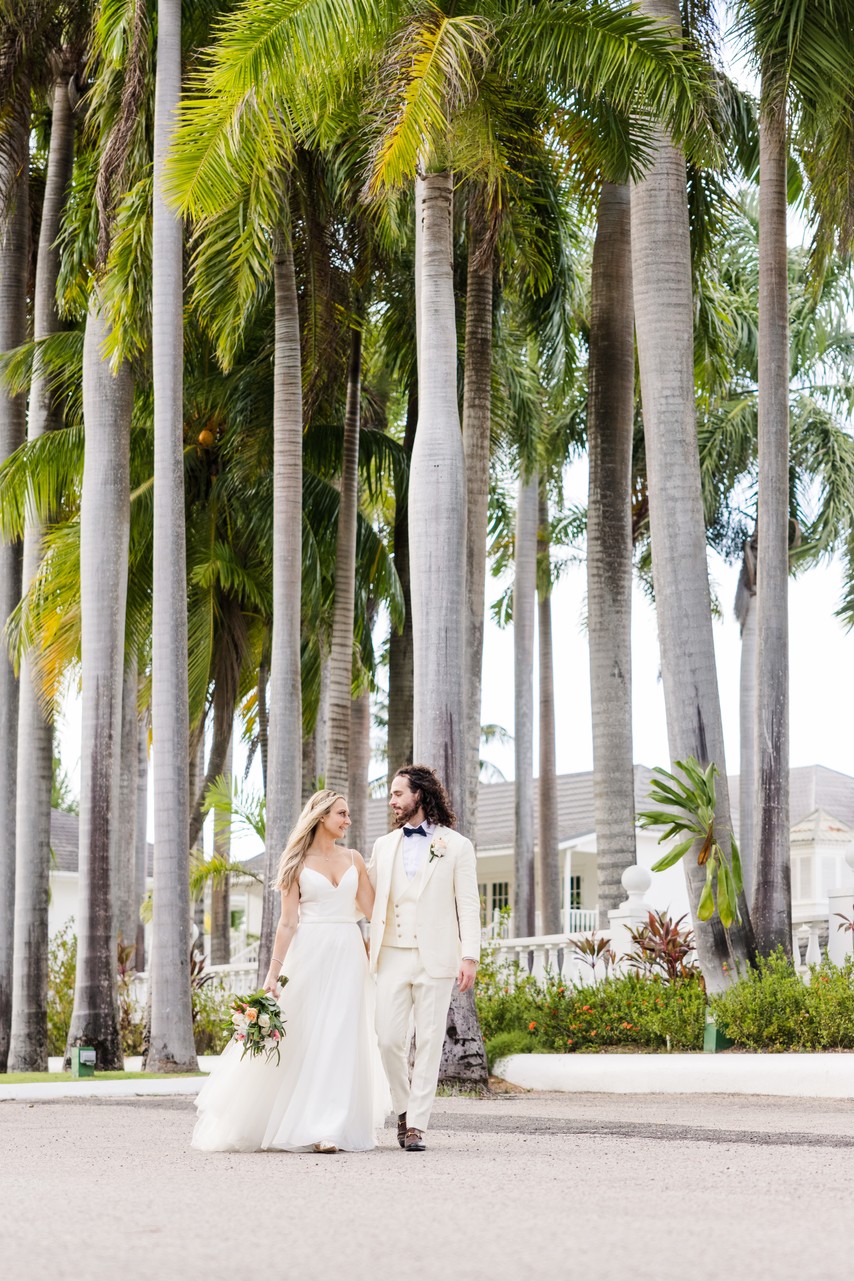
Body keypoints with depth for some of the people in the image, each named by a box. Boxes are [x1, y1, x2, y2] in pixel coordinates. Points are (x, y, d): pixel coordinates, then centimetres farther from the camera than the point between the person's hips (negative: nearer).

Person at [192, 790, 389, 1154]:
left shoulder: (353, 858, 12)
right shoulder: (298, 864, 3)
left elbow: (372, 909, 6)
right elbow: (288, 922, 1)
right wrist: (274, 972, -5)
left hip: (347, 955, 2)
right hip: (309, 954, -2)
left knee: (340, 1040, -3)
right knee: (302, 1038, -3)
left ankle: (331, 1129, -2)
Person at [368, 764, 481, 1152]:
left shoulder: (456, 846, 4)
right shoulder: (384, 845, 16)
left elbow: (468, 905, -1)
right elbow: (366, 895, 24)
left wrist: (470, 957, -9)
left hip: (436, 957, -3)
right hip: (392, 956, 3)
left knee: (429, 1042, -2)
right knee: (389, 1039, -3)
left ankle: (417, 1125, 2)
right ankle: (404, 1109, 18)